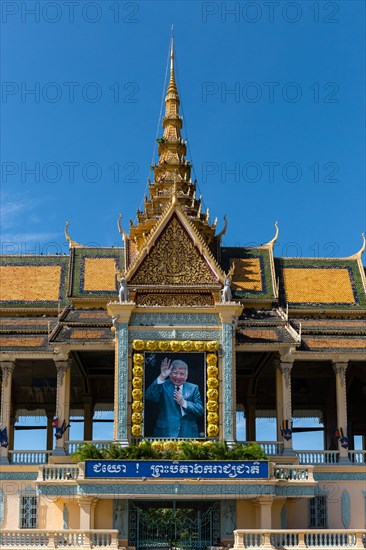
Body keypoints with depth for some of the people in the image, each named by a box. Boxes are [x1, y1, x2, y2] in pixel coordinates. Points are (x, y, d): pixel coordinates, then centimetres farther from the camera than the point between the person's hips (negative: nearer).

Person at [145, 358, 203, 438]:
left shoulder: (193, 388, 11)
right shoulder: (163, 385, 4)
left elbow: (200, 411, 1)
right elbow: (149, 396, -16)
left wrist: (184, 403, -14)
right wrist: (161, 377, -24)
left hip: (187, 433, 2)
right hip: (165, 433, -2)